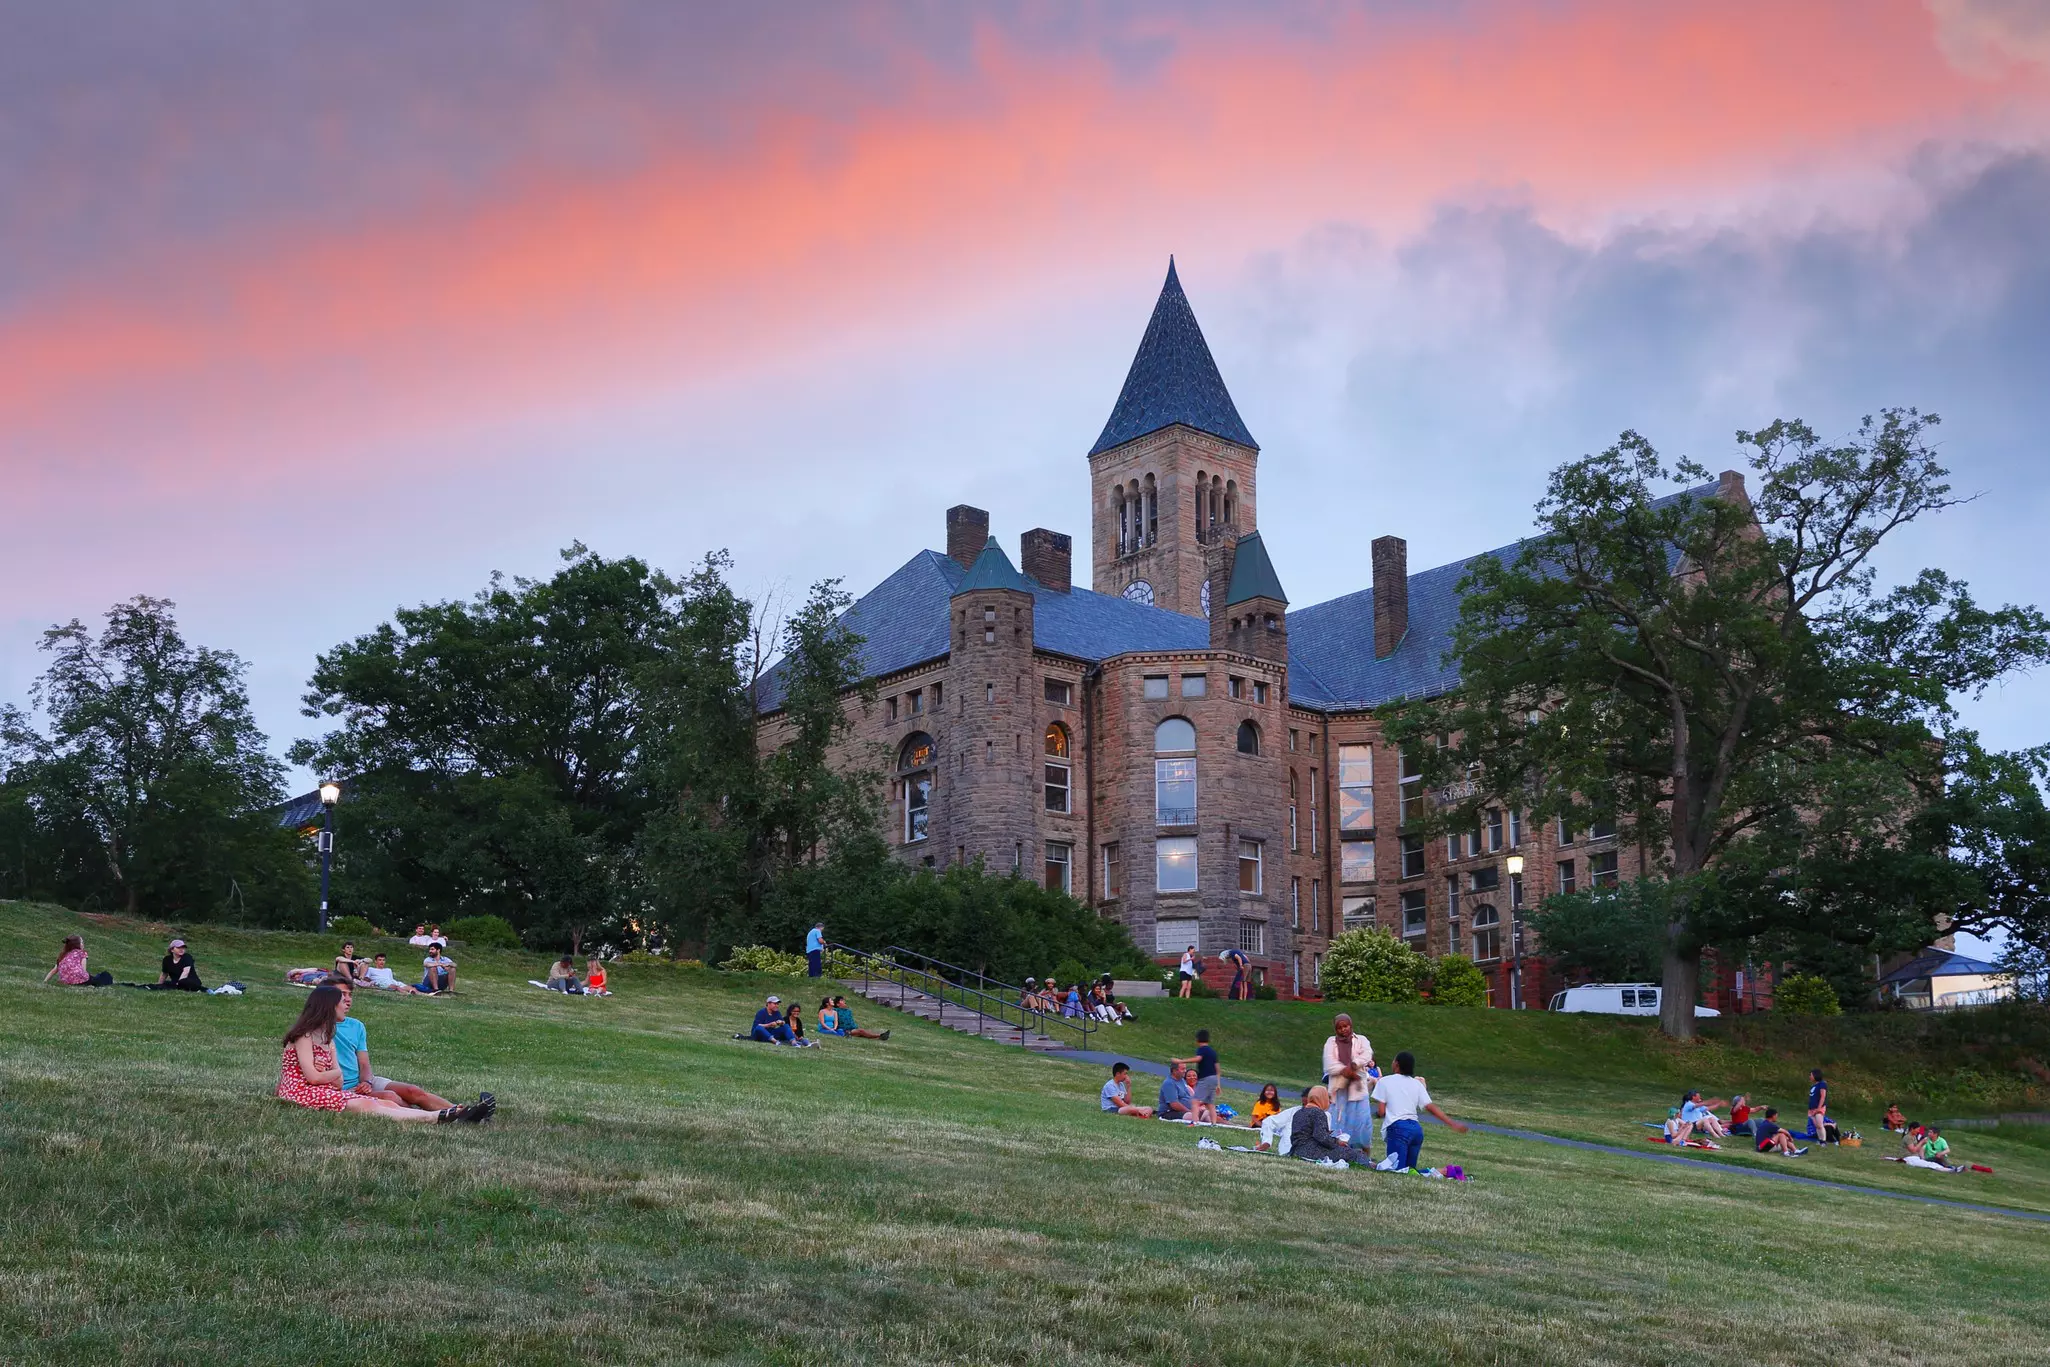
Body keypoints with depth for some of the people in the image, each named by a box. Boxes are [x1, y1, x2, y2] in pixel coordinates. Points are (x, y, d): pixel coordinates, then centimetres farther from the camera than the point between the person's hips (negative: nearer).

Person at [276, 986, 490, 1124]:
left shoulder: (326, 1038, 20)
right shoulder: (304, 1036, -5)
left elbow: (338, 1083, 11)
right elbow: (313, 1077, -15)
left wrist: (325, 1074, -9)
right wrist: (335, 1073, 2)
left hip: (326, 1091, 8)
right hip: (301, 1092, -8)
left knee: (387, 1104, -14)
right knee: (367, 1107, -29)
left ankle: (455, 1113, -34)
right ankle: (441, 1117, -50)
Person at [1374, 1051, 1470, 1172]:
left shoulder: (1384, 1081, 2)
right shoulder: (1417, 1083, 14)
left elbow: (1381, 1111, -2)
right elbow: (1431, 1107, 8)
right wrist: (1453, 1123, 11)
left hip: (1397, 1128, -6)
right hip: (1416, 1129, 6)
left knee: (1398, 1170, -13)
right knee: (1409, 1170, 16)